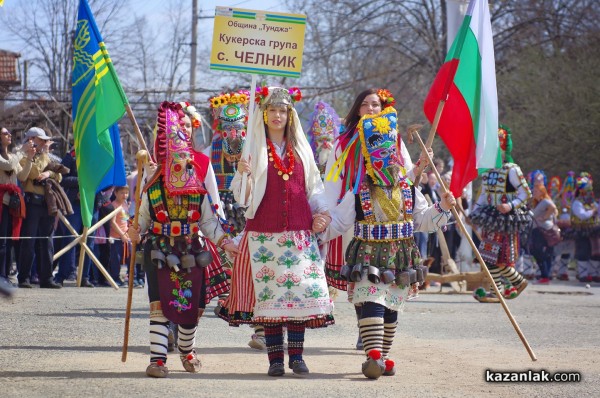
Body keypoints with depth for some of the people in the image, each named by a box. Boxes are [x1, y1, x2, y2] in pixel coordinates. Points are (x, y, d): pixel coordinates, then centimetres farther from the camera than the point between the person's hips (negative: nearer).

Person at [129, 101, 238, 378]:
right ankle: (157, 358, -12)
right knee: (160, 301, -12)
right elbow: (146, 207, 6)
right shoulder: (156, 165, 6)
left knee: (192, 303, 6)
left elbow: (209, 213, 6)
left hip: (193, 246, 1)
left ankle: (187, 350, 30)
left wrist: (223, 242, -1)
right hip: (159, 246, -1)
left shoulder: (202, 164, 6)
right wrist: (138, 230, -12)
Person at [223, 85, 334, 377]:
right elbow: (243, 197, 0)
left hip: (299, 231, 2)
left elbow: (314, 187, 18)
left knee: (301, 288, -4)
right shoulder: (254, 148, 5)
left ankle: (296, 355, 3)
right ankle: (275, 358, 1)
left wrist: (320, 212, 1)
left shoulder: (301, 149, 14)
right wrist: (243, 174, -19)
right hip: (264, 230, -2)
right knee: (269, 292, -5)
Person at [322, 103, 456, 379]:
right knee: (371, 305, -19)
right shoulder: (358, 195, -6)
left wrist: (442, 208, -1)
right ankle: (374, 355, -23)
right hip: (368, 260, -4)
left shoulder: (409, 192, 6)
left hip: (400, 261, 4)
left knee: (390, 311, 11)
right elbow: (338, 221, -5)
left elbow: (422, 220, 13)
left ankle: (382, 357, 20)